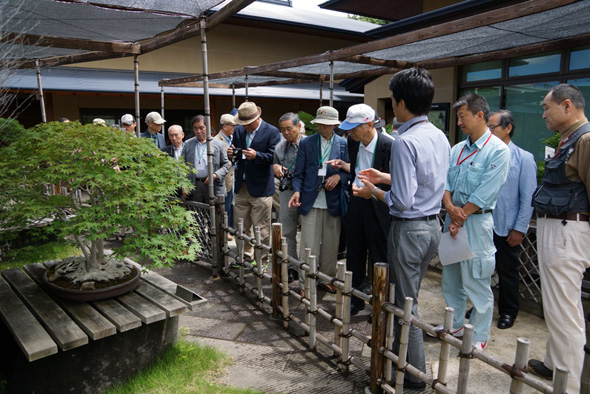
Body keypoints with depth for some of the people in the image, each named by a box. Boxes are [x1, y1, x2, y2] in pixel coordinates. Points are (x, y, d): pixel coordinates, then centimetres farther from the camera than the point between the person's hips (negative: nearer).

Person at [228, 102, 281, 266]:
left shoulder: (272, 132, -7)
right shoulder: (238, 131, 10)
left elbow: (274, 157, -13)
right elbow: (238, 154, 15)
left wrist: (256, 156, -28)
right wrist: (232, 153, -7)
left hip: (260, 188, -6)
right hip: (241, 186, 6)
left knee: (261, 229, 3)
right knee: (240, 227, 14)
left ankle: (262, 261, 17)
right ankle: (245, 257, 30)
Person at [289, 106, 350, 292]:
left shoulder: (344, 144, 6)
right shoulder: (306, 143, 5)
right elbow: (299, 173, 4)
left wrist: (339, 176, -14)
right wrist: (297, 191, -11)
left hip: (333, 202, 1)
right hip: (310, 202, -1)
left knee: (331, 244, 11)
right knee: (309, 246, -1)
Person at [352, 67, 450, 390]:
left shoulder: (405, 141, -22)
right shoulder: (440, 137, 6)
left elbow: (402, 201, -23)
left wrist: (373, 191, -6)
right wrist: (384, 177, 20)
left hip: (409, 229, -9)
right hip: (433, 226, 9)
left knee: (406, 303, 7)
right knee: (409, 297, 23)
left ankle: (414, 375, 22)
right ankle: (400, 353, 39)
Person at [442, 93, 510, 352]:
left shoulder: (498, 150, -10)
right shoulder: (457, 149, 12)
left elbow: (485, 193, -15)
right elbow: (445, 181, 8)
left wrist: (460, 217, -12)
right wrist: (450, 206, -10)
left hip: (476, 222, -7)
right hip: (453, 219, 7)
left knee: (477, 282, 1)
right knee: (450, 279, 16)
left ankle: (479, 337, 16)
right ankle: (455, 325, 33)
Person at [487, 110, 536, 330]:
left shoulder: (523, 159, -9)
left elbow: (528, 198, -8)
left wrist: (519, 229, -9)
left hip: (506, 229, -3)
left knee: (507, 273, 13)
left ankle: (508, 312, 32)